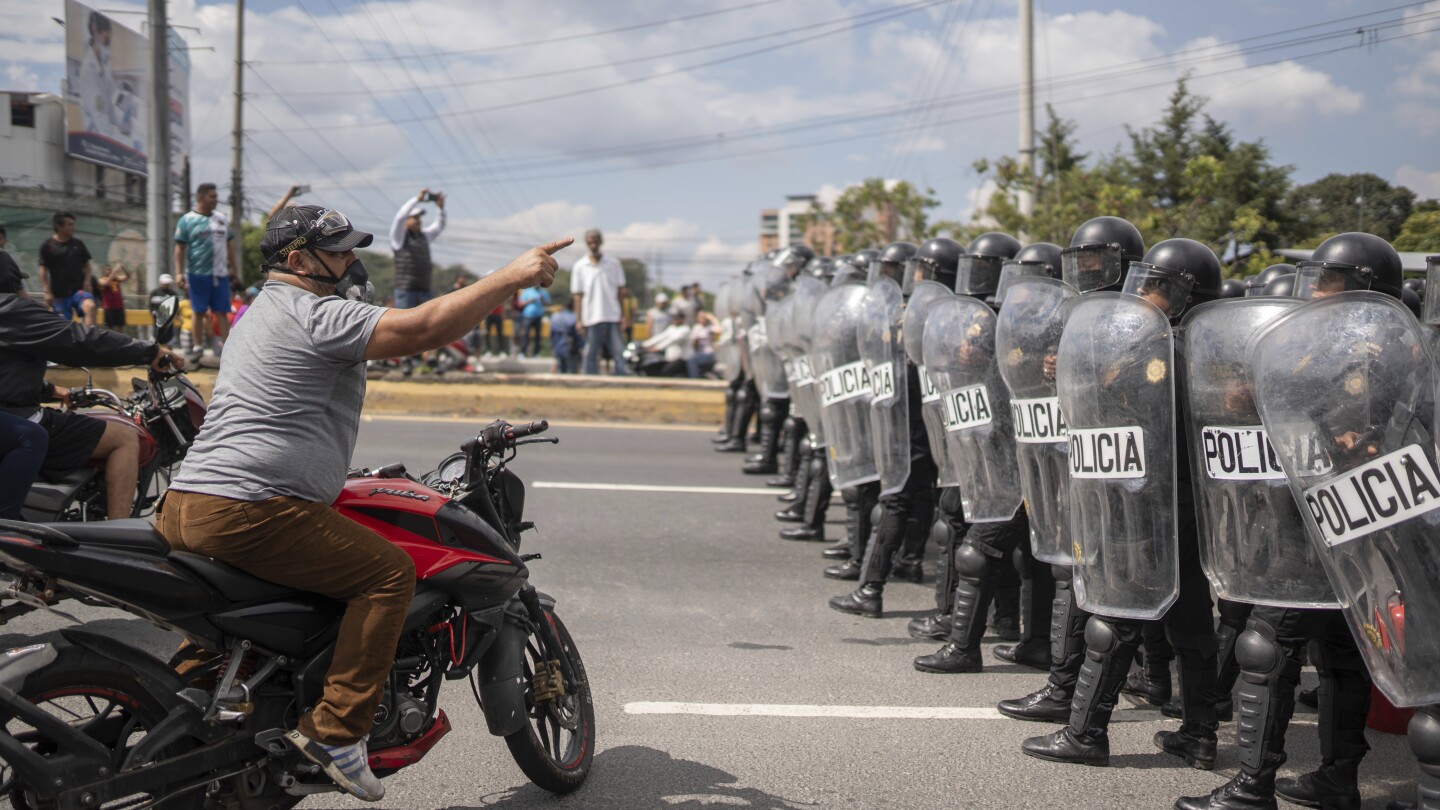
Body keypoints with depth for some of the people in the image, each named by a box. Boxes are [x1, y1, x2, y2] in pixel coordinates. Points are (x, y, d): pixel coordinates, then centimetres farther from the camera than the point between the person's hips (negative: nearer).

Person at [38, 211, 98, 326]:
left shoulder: (78, 244, 7)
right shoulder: (48, 246, -2)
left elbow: (86, 265, 14)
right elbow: (43, 270, -1)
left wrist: (87, 281, -3)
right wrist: (47, 292, -7)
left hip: (78, 289, 1)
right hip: (59, 293, -1)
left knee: (90, 306, -30)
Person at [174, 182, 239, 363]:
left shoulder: (222, 218, 11)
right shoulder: (187, 220, -1)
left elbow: (229, 245, 16)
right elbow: (180, 248, -2)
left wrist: (234, 270, 14)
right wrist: (179, 273, -10)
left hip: (220, 274, 3)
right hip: (198, 274, -3)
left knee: (222, 312, 2)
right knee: (198, 311, 3)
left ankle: (227, 347, 2)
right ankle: (198, 347, 10)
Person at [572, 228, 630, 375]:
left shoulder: (613, 264, 7)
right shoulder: (579, 267, 4)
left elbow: (620, 291, 10)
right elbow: (578, 295, 4)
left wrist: (623, 316, 3)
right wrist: (579, 321, -1)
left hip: (613, 318, 1)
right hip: (592, 319, -1)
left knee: (619, 353, -4)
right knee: (591, 356, 2)